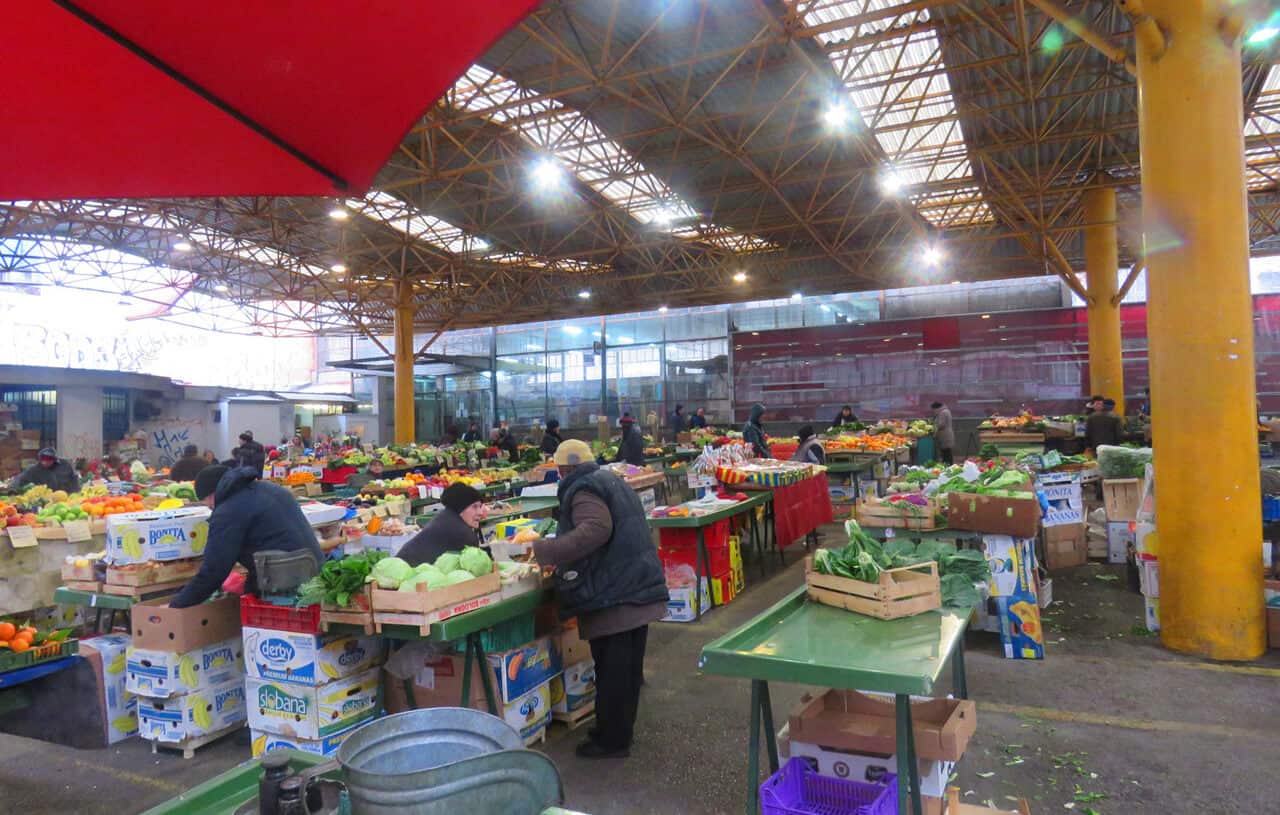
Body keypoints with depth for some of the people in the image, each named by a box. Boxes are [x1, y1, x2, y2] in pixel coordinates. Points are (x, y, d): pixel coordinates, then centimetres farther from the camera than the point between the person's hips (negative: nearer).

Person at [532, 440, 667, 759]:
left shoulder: (583, 490, -11)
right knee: (629, 667, 17)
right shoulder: (612, 481, 18)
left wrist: (544, 550, -28)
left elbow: (595, 529, -29)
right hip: (639, 588, 10)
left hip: (612, 597, -10)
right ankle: (621, 730, 31)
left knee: (611, 670, 1)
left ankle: (611, 740, 11)